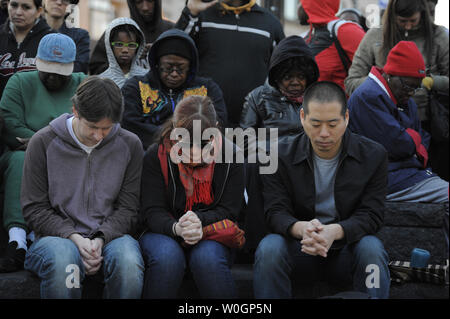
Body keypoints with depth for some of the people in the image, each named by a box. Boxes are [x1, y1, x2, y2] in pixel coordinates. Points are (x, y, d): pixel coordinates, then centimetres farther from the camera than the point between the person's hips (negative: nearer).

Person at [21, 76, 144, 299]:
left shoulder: (130, 145, 5)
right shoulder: (43, 142, 0)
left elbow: (128, 209, 6)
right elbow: (34, 209, 0)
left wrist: (101, 238, -13)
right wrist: (74, 237, -15)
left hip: (111, 235, 1)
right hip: (57, 236, -1)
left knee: (129, 263, -35)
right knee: (62, 262, -38)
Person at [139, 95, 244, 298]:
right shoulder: (156, 157, -7)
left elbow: (229, 211, -4)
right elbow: (152, 211, -9)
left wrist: (199, 221, -26)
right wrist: (177, 228, -32)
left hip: (211, 235, 0)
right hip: (164, 233, 0)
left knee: (208, 258, -34)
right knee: (167, 257, -34)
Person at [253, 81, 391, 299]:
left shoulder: (373, 156, -3)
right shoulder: (281, 157, -3)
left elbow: (371, 215, -9)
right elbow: (276, 211, -8)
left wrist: (335, 231, -31)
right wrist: (301, 228, -34)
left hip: (346, 248, 0)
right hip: (299, 249, 0)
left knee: (371, 248, -32)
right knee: (269, 249, -30)